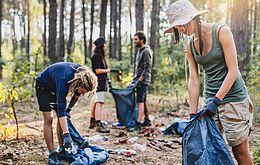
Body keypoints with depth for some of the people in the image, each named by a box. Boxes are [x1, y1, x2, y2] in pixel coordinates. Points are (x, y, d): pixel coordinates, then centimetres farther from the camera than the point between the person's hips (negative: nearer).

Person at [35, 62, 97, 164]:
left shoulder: (81, 74, -23)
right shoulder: (63, 79, -43)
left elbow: (77, 94, 1)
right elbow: (61, 108, -46)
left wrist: (69, 109, 3)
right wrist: (66, 134, -49)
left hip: (56, 88, 6)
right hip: (43, 86, -6)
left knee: (62, 118, 0)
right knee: (48, 119, -14)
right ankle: (52, 154, -11)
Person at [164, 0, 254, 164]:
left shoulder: (221, 31, -11)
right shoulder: (190, 46, 5)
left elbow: (233, 71, -15)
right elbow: (194, 81, 3)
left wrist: (216, 100, -20)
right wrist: (193, 114, -2)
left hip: (233, 96, -5)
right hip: (210, 99, 5)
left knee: (240, 151, -2)